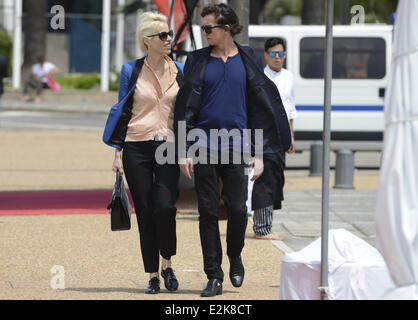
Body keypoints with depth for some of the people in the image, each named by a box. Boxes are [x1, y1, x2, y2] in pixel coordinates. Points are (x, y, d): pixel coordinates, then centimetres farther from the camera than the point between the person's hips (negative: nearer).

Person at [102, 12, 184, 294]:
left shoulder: (180, 71, 8)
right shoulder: (132, 71, 3)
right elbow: (123, 111, 6)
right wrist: (117, 151, 2)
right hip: (137, 148, 0)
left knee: (165, 207, -16)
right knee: (145, 212, -1)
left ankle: (167, 264, 5)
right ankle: (153, 275, 9)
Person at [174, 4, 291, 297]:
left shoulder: (248, 61, 5)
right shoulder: (198, 61, 6)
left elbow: (260, 107, 6)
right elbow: (186, 106, 4)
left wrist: (259, 153, 1)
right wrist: (183, 150, -4)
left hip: (236, 148, 0)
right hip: (204, 147, 1)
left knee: (238, 209, -5)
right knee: (208, 212, 0)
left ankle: (235, 256, 25)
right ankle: (214, 277, 6)